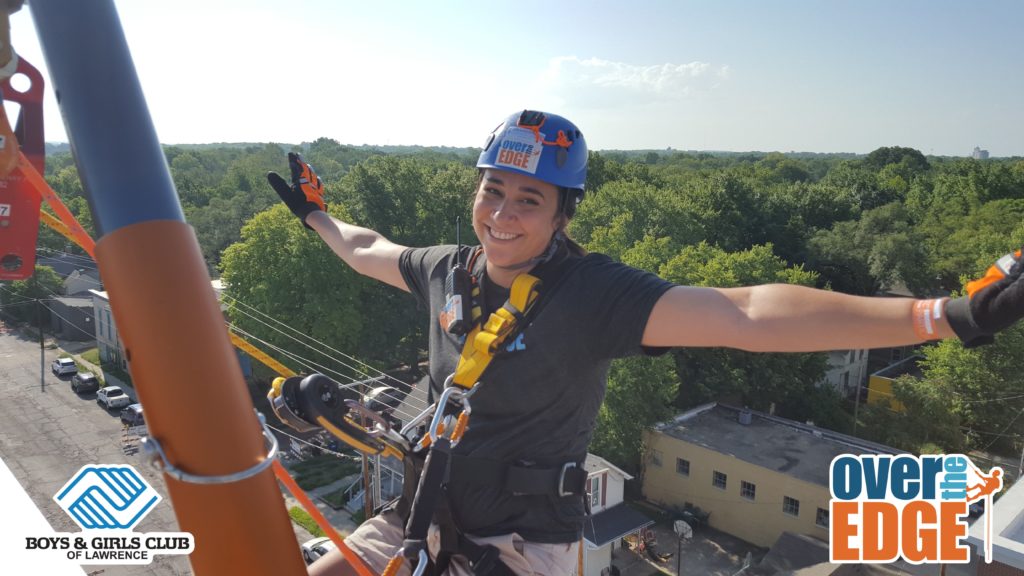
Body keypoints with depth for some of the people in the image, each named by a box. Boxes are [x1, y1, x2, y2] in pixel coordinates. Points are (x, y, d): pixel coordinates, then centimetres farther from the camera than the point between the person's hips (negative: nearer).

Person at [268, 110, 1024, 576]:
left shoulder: (592, 292, -25)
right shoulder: (449, 268, -7)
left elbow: (743, 316, -37)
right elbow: (364, 250, 16)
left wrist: (944, 316, -45)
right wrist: (314, 210, 31)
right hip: (428, 515, 6)